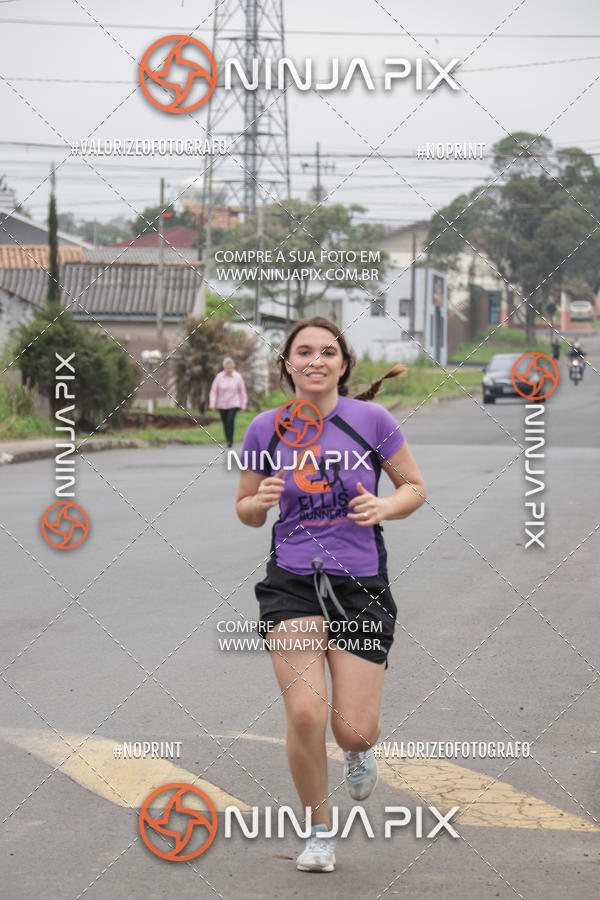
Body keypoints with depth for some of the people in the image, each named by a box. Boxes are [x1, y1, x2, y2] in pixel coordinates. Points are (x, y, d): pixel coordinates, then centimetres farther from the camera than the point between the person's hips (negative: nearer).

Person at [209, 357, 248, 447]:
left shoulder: (238, 377, -2)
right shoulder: (219, 377, -4)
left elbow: (242, 391, 5)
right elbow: (213, 391, 0)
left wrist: (243, 404, 4)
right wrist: (212, 403, -7)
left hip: (233, 404, -1)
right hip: (221, 405, 1)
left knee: (230, 420, -17)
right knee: (225, 423, 5)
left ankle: (230, 441, -13)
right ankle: (228, 440, 19)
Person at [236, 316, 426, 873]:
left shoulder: (371, 419, -4)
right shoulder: (265, 429, 0)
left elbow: (415, 487, 6)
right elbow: (247, 513, 12)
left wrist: (385, 507, -14)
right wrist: (259, 502, -12)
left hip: (361, 585, 0)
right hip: (291, 582, 0)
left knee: (353, 730, -3)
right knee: (305, 714, -16)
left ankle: (359, 751, 39)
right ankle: (318, 831, 9)